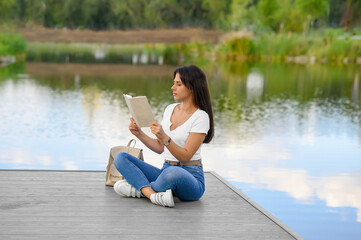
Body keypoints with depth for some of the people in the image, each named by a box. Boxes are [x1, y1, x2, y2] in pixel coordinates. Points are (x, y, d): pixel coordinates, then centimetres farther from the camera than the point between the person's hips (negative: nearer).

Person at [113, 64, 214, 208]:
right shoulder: (170, 109, 12)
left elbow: (186, 156, -17)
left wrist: (165, 138, -31)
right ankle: (153, 194, -30)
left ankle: (139, 188, -15)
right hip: (166, 171, 7)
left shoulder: (200, 117, -10)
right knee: (120, 158, -9)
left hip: (190, 177, -7)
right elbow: (159, 148, 14)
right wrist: (139, 133, -1)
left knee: (172, 173, -43)